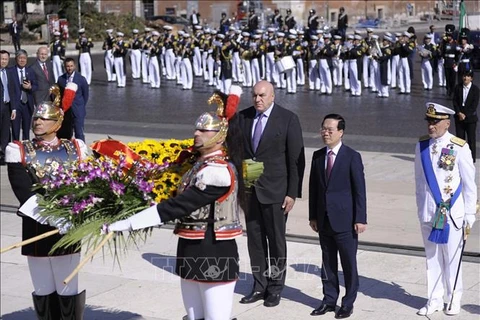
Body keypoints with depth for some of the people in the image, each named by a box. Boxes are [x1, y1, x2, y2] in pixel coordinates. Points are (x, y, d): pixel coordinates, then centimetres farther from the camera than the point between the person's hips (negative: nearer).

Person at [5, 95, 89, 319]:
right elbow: (24, 192, -11)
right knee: (43, 291, 9)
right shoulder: (19, 151, 1)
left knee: (70, 290, 4)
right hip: (37, 231, 0)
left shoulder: (76, 149, 5)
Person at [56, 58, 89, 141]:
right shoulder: (61, 79, 4)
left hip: (78, 111, -3)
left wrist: (81, 106, 5)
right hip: (65, 110, 3)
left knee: (79, 133, -6)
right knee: (65, 134, 7)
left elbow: (86, 94, 4)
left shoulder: (81, 79, -4)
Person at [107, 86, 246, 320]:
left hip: (214, 257, -9)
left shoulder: (217, 171, -21)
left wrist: (126, 224, -27)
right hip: (191, 253, 10)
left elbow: (176, 206, -26)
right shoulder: (202, 163, 8)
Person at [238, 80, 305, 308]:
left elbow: (297, 159, -8)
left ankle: (275, 288, 18)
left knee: (276, 240, 5)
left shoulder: (288, 119, -8)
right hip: (250, 189, 4)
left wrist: (293, 193, -11)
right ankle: (259, 286, 20)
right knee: (255, 239, 9)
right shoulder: (243, 117, 4)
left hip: (275, 190, -4)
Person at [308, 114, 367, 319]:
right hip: (324, 219, 5)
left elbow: (359, 190, -8)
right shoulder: (318, 156, 8)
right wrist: (313, 216, 9)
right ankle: (329, 300, 22)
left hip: (345, 220, -5)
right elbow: (313, 187, 12)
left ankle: (348, 303, 14)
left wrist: (360, 219, -11)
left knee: (349, 263, 3)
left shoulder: (352, 157, -6)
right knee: (328, 262, 12)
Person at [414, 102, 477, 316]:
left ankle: (454, 299, 22)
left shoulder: (459, 148, -10)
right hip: (428, 214, 4)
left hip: (452, 214, -3)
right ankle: (434, 300, 22)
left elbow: (469, 184, -5)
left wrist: (469, 215, -4)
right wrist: (420, 209, 12)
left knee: (452, 258, 6)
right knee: (432, 258, 11)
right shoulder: (421, 146, 2)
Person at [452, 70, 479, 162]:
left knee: (471, 139, 2)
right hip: (459, 117, 3)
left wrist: (465, 115, -14)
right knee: (460, 138, 7)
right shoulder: (458, 87, 2)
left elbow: (474, 105, -10)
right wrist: (459, 113, -12)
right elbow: (454, 101, 0)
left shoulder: (475, 89, -6)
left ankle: (472, 158, 9)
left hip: (471, 118, -3)